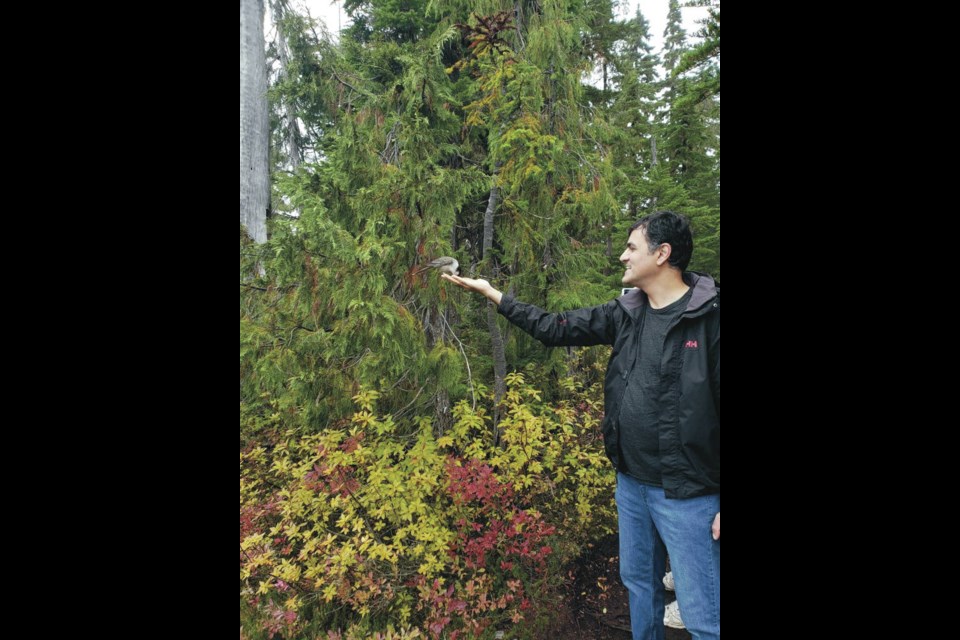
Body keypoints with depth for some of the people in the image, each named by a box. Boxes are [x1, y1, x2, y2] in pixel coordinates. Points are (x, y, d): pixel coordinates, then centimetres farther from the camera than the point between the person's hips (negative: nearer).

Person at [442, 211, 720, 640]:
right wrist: (490, 293, 10)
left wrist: (722, 503, -14)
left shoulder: (710, 316, -14)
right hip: (631, 483, 7)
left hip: (688, 494, -6)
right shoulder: (626, 314, 5)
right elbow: (554, 328, 9)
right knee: (638, 584, 22)